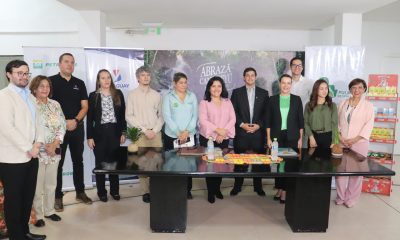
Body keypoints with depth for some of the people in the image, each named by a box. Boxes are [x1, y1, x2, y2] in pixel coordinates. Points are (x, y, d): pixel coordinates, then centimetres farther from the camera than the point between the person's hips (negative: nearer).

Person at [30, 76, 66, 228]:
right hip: (38, 151, -4)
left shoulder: (55, 105, 8)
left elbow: (62, 126, 5)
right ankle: (37, 215, 16)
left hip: (54, 150, 4)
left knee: (51, 184, 14)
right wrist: (45, 146, -12)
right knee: (37, 185, 2)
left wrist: (54, 144, -8)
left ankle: (49, 210, 28)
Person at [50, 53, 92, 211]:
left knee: (78, 161, 11)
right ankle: (58, 196, 12)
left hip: (77, 127, 4)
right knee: (58, 163, 2)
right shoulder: (51, 81, -2)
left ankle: (80, 192, 23)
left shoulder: (79, 83, 9)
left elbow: (84, 106, 6)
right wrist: (64, 122, -13)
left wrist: (76, 120, -10)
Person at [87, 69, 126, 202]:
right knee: (100, 163, 6)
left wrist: (123, 132, 1)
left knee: (114, 162, 7)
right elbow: (89, 118, -1)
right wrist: (89, 137, -6)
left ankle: (114, 190, 20)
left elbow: (122, 114, 6)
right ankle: (101, 192, 18)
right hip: (99, 133, -1)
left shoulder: (118, 94, 5)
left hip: (114, 132, 1)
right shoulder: (93, 95, 0)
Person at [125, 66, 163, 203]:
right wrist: (144, 130, -9)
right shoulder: (132, 94, 2)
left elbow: (161, 115, 10)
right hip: (139, 133, -2)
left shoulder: (156, 95, 9)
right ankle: (146, 191, 10)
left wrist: (155, 130, -5)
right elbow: (129, 116, -3)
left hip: (155, 133, 2)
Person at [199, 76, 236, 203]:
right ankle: (211, 192, 15)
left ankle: (217, 189, 25)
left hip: (224, 139, 3)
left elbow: (232, 119, 2)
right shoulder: (204, 103, -2)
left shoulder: (227, 102, 10)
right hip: (208, 138, -3)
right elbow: (203, 120, -12)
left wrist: (224, 132, -12)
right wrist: (218, 130, -21)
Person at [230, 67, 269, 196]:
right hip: (241, 132, -1)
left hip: (258, 132, 1)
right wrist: (242, 124, -10)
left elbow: (266, 113, 5)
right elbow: (233, 112, 1)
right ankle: (237, 186, 17)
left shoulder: (263, 93, 9)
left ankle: (258, 186, 19)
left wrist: (258, 125, -8)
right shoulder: (236, 92, 6)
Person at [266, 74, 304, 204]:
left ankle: (285, 190, 13)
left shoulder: (297, 99, 3)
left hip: (292, 137, 0)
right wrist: (268, 138, -2)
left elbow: (300, 120, 4)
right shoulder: (273, 99, 3)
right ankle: (279, 189, 19)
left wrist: (300, 138, 0)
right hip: (277, 136, 1)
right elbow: (268, 120, 3)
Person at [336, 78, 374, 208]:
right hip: (342, 142, 2)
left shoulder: (368, 105, 1)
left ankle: (351, 198, 16)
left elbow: (369, 125, -6)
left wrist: (355, 139, -14)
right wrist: (340, 137, -6)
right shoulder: (343, 103, 9)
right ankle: (341, 196, 18)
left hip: (359, 142, -2)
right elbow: (337, 121, 7)